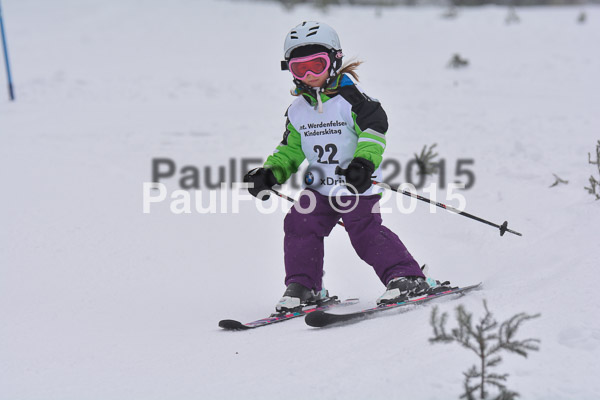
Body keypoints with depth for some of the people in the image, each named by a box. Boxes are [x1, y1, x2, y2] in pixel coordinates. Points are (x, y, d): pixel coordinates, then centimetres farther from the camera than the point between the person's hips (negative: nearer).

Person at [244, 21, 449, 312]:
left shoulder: (350, 97, -10)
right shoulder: (297, 110, 10)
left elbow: (374, 127, -20)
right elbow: (290, 149, 19)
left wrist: (363, 162, -34)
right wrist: (269, 173, 4)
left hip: (357, 186, -6)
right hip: (318, 187, 6)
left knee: (365, 232, -17)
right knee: (299, 227, -5)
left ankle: (408, 279, -10)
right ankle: (302, 287, 9)